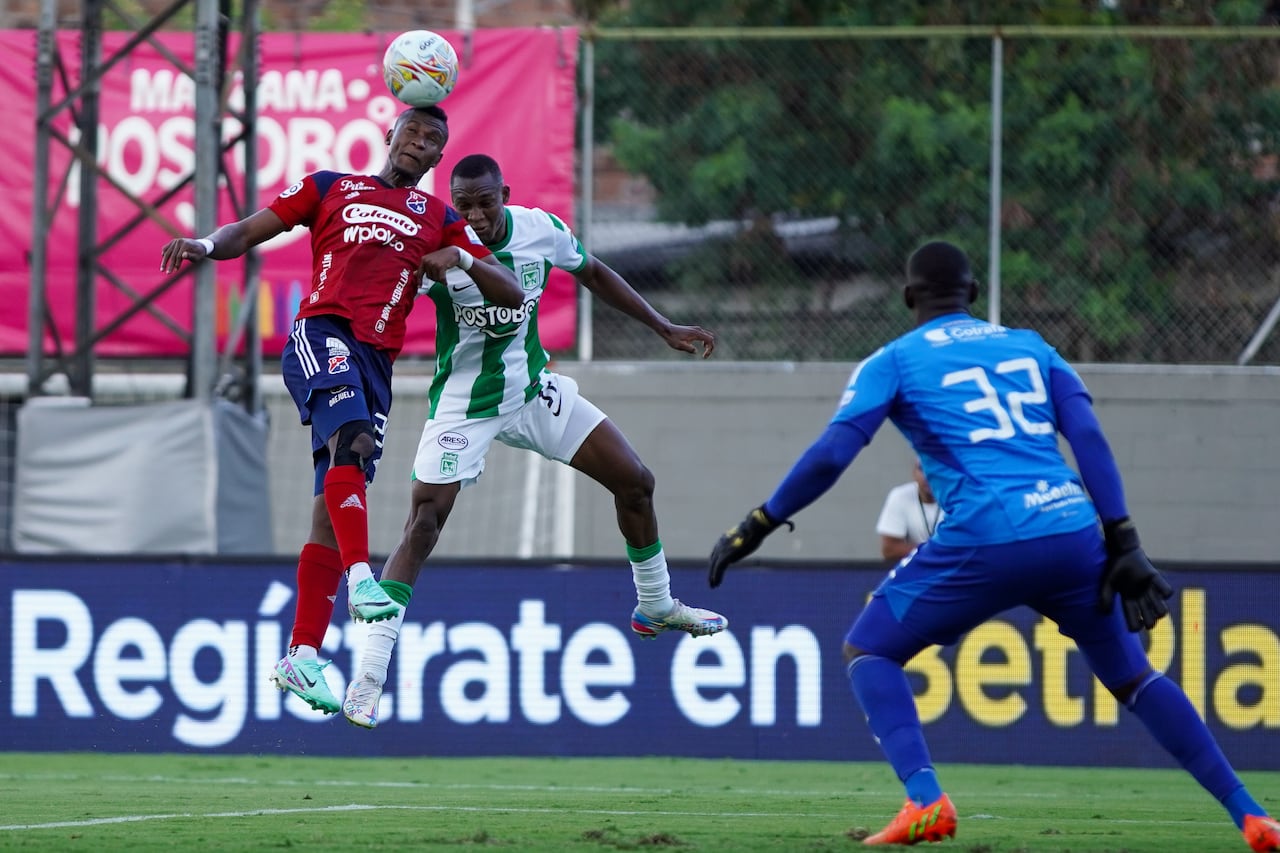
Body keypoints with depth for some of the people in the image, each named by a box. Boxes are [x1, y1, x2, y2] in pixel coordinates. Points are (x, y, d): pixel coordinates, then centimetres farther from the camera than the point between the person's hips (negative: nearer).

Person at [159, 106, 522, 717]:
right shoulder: (330, 187, 20)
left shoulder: (440, 220, 25)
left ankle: (301, 658, -3)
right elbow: (249, 232, 15)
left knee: (333, 508, -2)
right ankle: (360, 576, -41)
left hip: (378, 358, 3)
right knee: (351, 437, -33)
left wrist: (464, 259, 0)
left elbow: (510, 294, 20)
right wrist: (206, 246, -7)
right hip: (321, 333, -3)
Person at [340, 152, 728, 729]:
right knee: (422, 526, -17)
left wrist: (664, 329, 11)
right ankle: (368, 677, -17)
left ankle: (656, 606, 31)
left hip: (532, 389, 5)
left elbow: (592, 274, 10)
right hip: (463, 405, -5)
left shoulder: (541, 229, -9)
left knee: (634, 482, 6)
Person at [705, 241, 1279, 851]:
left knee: (868, 651, 13)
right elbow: (1089, 439, 9)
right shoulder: (1030, 346, 21)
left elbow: (830, 455, -2)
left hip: (984, 542, -4)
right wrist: (1123, 543, 5)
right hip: (1073, 532, 4)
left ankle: (925, 801, -10)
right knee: (1133, 676, 21)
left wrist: (757, 526, 6)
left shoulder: (893, 361, 10)